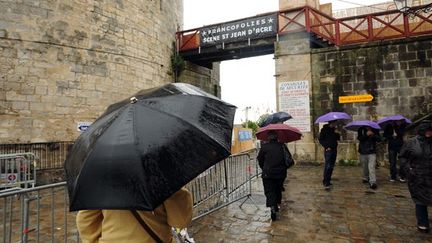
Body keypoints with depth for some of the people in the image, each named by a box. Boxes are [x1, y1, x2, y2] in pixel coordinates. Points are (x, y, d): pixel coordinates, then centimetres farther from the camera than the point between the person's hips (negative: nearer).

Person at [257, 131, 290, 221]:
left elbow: (260, 159, 3)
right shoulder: (282, 146, 1)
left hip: (268, 173, -3)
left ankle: (272, 208, -18)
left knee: (269, 191, 0)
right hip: (281, 173, 3)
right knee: (278, 190, 21)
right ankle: (276, 206, 33)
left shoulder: (264, 146, -5)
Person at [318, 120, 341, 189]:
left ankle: (328, 181, 18)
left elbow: (338, 139, 14)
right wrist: (326, 146, -13)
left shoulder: (334, 130, 14)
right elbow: (320, 139, -4)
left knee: (331, 167, 9)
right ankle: (326, 183, -11)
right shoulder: (324, 129, -3)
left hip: (334, 150, 6)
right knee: (327, 166, -12)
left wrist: (337, 134, -6)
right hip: (328, 150, -6)